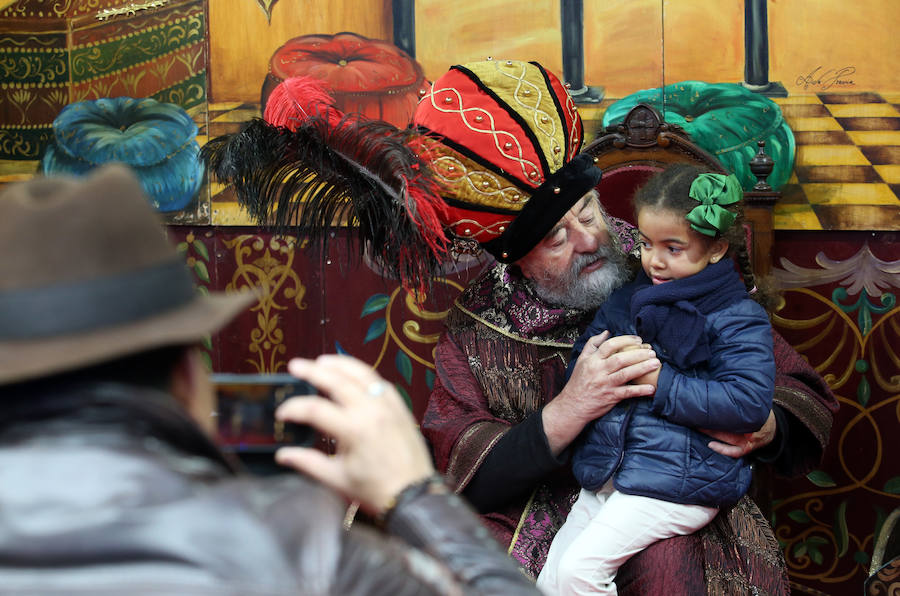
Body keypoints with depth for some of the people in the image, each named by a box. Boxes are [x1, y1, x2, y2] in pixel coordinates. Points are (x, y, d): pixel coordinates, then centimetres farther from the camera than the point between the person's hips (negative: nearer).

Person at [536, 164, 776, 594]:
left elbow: (750, 404, -17)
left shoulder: (739, 320, -4)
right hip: (605, 474, 7)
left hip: (678, 485, -7)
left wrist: (661, 382, -17)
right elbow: (578, 363, 21)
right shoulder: (626, 301, 15)